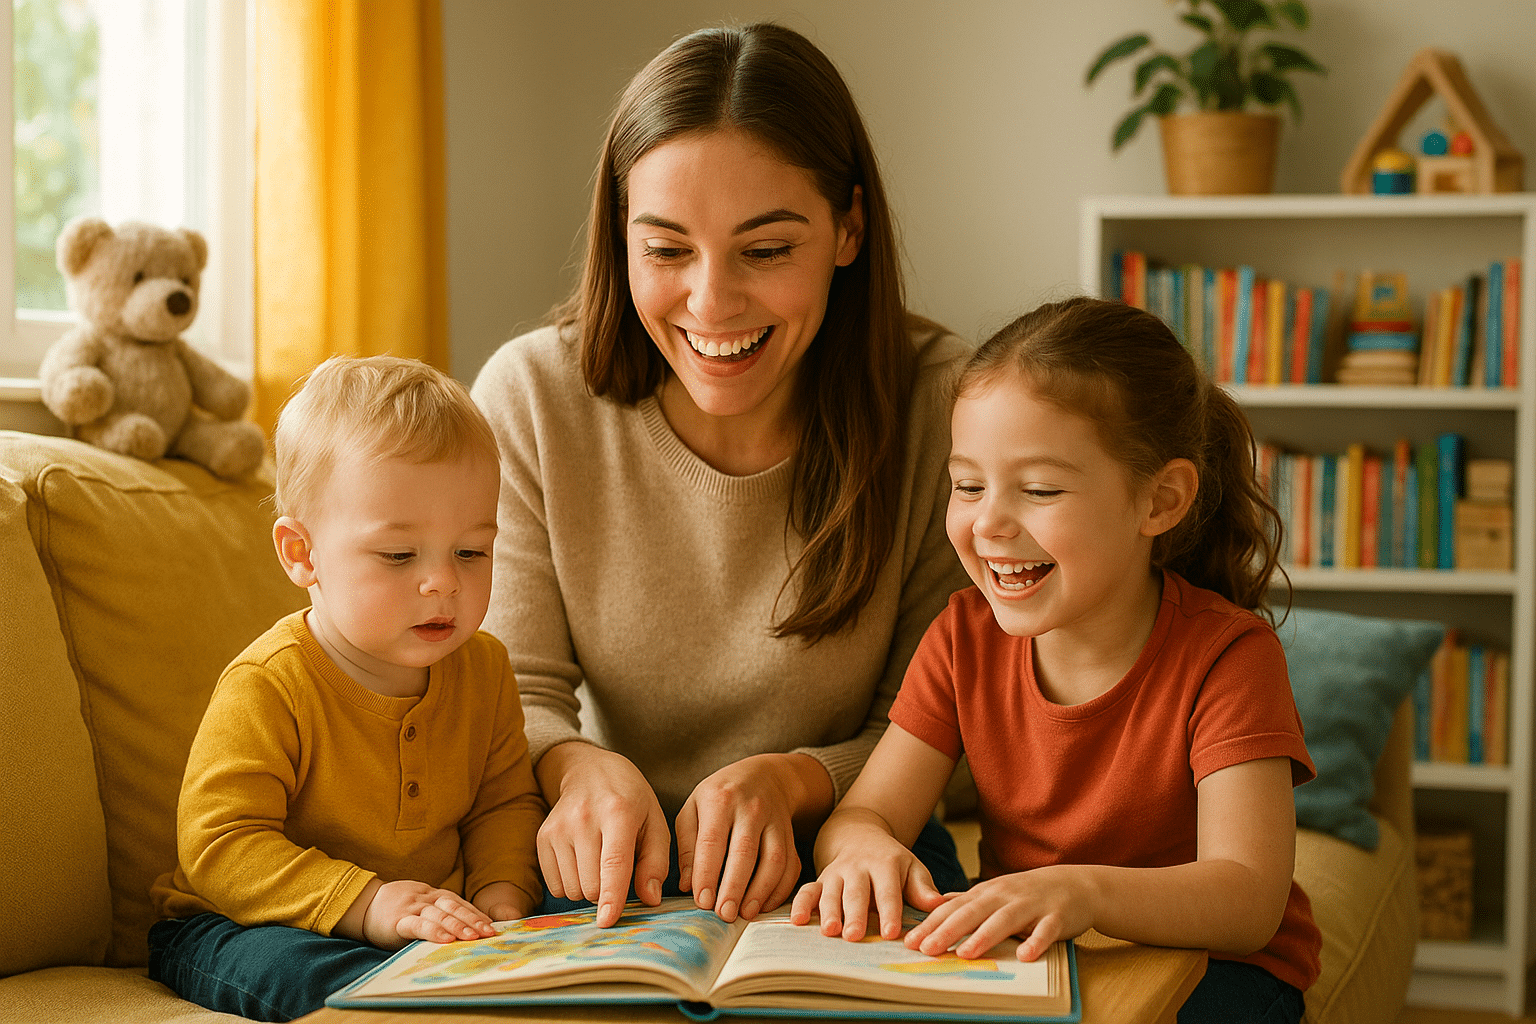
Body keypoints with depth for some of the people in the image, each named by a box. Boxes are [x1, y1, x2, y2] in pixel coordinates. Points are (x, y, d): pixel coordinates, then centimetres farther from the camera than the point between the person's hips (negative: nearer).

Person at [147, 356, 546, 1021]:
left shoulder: (482, 668, 1)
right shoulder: (267, 689, -20)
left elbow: (505, 802, 11)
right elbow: (220, 846, -24)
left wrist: (501, 891, -11)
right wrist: (364, 903, -36)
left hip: (439, 922, 4)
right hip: (245, 924, -4)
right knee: (298, 968, -39)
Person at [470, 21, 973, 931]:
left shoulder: (943, 405, -14)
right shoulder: (531, 399, -11)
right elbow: (514, 694, -6)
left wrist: (790, 780, -26)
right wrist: (580, 767, -30)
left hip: (844, 865, 1)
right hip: (609, 870, 0)